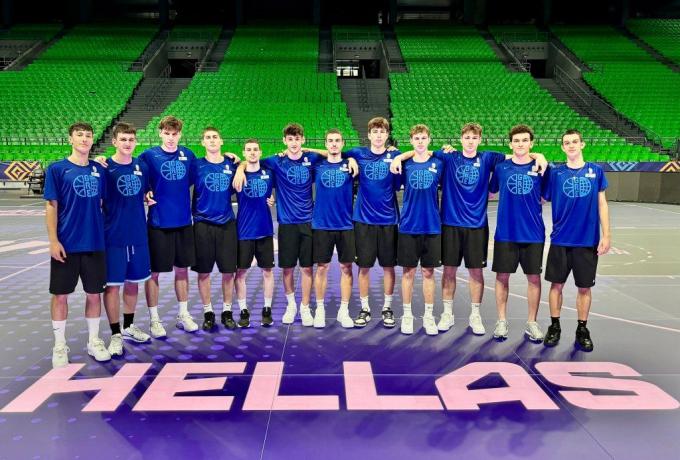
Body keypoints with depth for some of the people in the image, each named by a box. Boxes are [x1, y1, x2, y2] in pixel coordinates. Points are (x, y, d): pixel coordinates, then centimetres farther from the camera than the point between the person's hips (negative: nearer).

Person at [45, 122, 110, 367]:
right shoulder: (57, 169, -2)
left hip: (95, 243, 3)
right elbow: (51, 206, -4)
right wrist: (53, 241, -11)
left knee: (94, 293, 10)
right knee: (61, 294, 6)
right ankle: (59, 346, 20)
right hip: (66, 245, -3)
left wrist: (106, 232, 8)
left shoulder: (99, 170, 8)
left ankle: (94, 341, 24)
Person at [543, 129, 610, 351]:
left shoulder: (596, 171, 3)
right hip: (560, 240, 0)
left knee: (584, 287, 8)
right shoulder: (555, 173, 1)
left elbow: (602, 204, 4)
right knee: (557, 284, 6)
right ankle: (554, 326, 21)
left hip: (588, 240, 1)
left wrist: (606, 235, 0)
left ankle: (582, 329, 22)